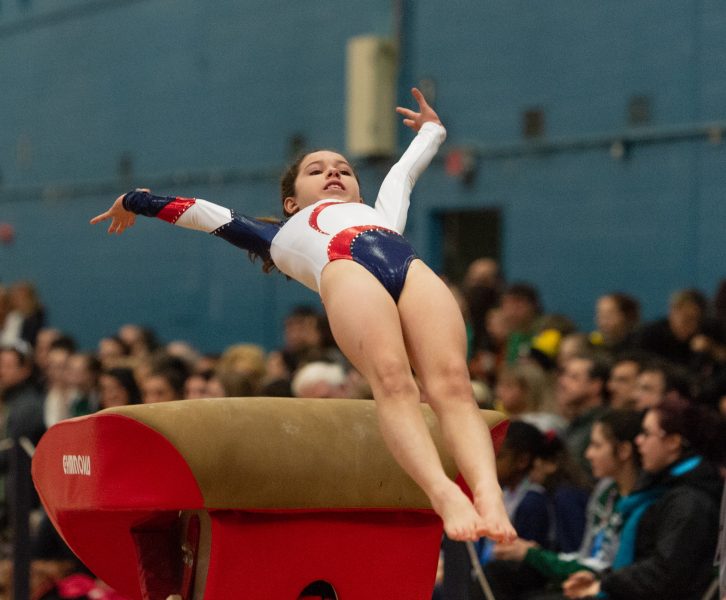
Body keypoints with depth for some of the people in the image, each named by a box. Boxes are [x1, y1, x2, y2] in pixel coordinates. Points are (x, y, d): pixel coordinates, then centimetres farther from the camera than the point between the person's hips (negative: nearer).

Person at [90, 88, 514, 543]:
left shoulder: (382, 214, 46)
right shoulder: (284, 236, 39)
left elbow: (407, 168, 63)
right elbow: (199, 212, 49)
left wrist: (433, 127, 83)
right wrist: (136, 202, 61)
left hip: (413, 269, 2)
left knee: (451, 382, -25)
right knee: (392, 380, -30)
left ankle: (488, 494, -46)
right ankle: (444, 493, -49)